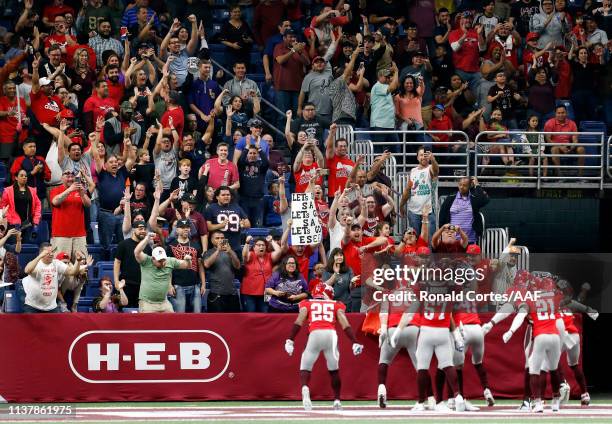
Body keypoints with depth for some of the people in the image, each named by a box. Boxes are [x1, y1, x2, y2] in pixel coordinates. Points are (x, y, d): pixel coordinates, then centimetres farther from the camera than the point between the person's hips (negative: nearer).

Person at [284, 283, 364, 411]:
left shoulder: (307, 304, 22)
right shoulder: (336, 305, 23)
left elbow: (298, 322, 6)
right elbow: (345, 325, 10)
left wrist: (290, 340, 0)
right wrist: (354, 343, 6)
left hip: (314, 334, -1)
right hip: (331, 334, 1)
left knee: (305, 367, 10)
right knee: (334, 370, 19)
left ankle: (305, 388, -20)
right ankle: (337, 400, 17)